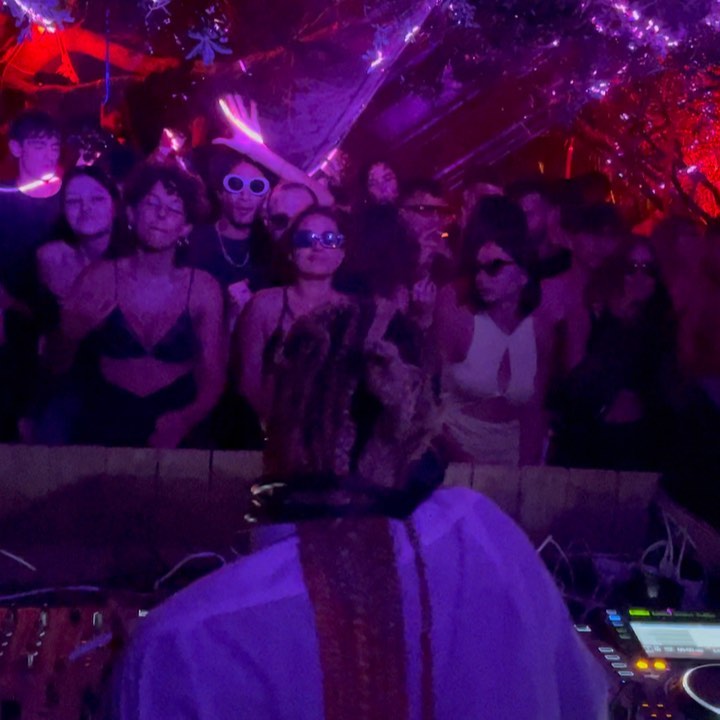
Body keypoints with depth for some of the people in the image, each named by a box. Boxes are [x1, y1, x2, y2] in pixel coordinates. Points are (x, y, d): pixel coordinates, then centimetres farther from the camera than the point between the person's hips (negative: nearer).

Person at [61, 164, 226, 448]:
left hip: (177, 434, 0)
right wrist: (70, 332, -17)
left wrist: (185, 421, -18)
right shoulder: (100, 277, -1)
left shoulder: (204, 288, -1)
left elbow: (213, 380, 0)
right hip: (109, 424, 0)